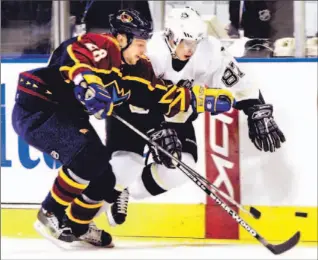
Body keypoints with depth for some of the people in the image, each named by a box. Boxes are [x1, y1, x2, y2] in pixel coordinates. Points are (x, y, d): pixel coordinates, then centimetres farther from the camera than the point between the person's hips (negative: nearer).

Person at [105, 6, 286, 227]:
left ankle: (128, 193, 10)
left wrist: (260, 116, -17)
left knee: (182, 169, -12)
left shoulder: (209, 53, -20)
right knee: (123, 164, -23)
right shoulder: (150, 52, -33)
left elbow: (241, 84, -10)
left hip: (174, 116, 5)